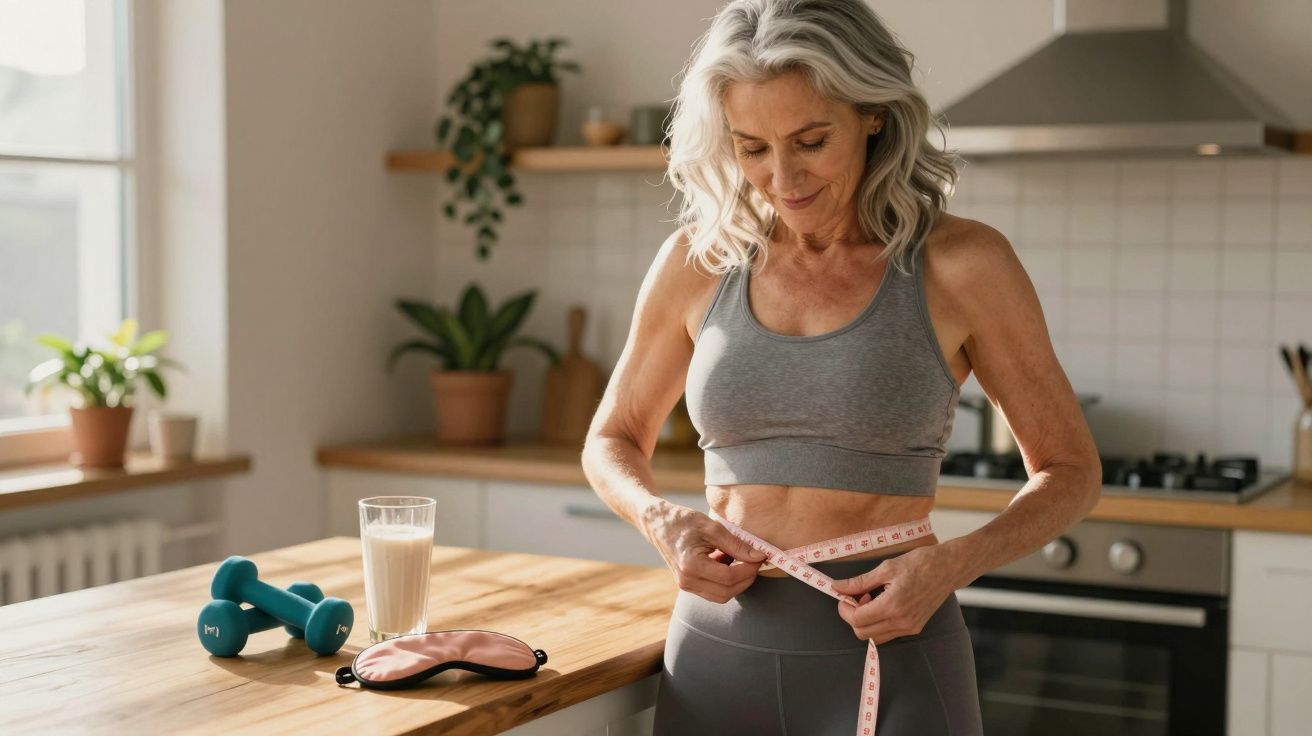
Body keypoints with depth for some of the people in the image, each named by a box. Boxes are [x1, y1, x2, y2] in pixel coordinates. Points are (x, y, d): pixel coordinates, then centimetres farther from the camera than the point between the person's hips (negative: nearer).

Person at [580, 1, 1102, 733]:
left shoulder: (960, 263, -7)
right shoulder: (699, 260, 1)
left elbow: (1072, 470, 2)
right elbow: (613, 443, 14)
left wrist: (954, 563, -16)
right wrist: (663, 521, -7)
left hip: (889, 654, -3)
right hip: (719, 652, 3)